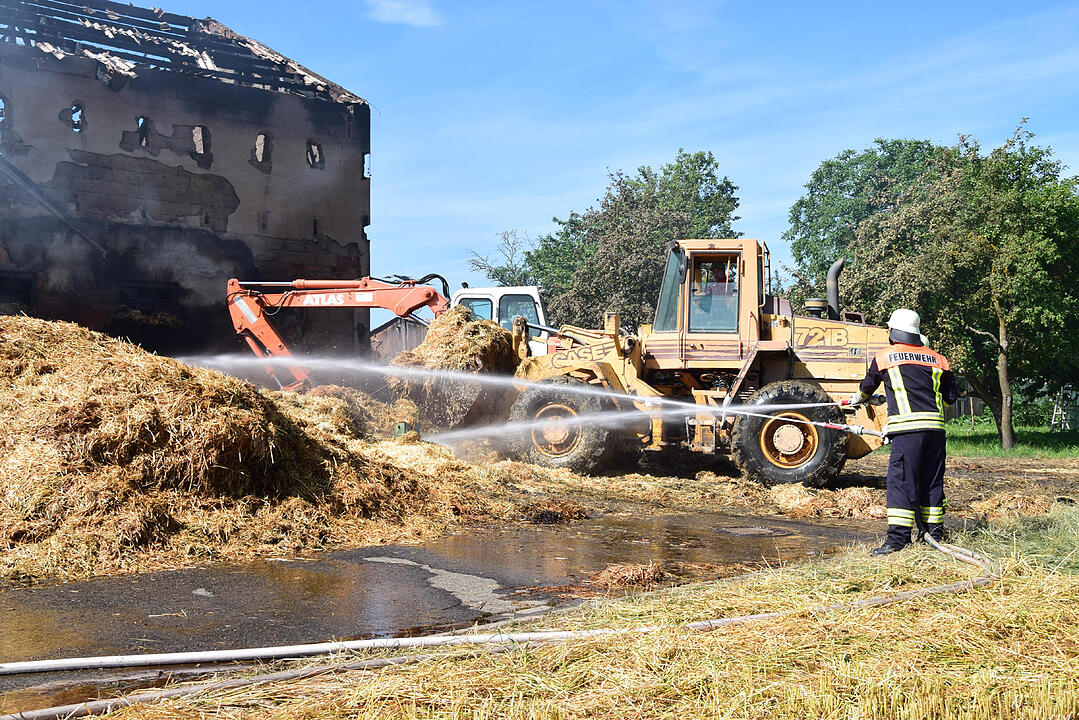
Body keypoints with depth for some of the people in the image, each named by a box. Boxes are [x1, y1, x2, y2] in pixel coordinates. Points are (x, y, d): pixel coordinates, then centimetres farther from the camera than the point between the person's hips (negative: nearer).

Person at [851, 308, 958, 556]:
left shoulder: (884, 357, 7)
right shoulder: (937, 360, 14)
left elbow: (868, 384, 25)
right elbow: (951, 396, 17)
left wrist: (858, 398, 47)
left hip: (907, 427, -5)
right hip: (935, 425, 5)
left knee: (901, 479, -6)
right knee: (932, 479, 13)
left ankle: (898, 535, -12)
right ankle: (934, 531, 20)